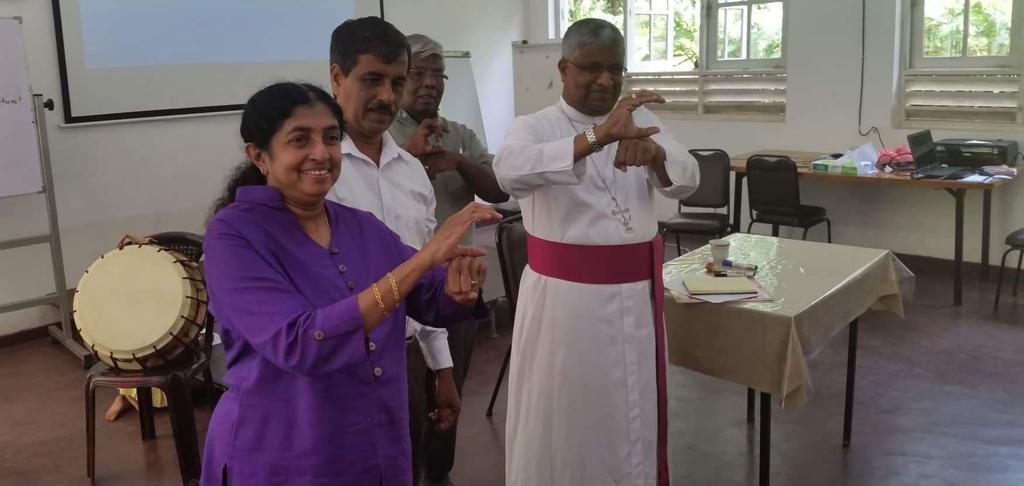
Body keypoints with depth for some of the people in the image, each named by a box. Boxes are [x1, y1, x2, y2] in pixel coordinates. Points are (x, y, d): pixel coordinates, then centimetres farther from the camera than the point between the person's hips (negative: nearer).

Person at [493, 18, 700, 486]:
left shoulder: (639, 124, 8)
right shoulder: (534, 127, -6)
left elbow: (686, 180, -6)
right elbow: (509, 170, -29)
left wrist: (653, 153, -30)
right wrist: (596, 138, -42)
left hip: (634, 295, 4)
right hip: (564, 296, -4)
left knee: (633, 410, 16)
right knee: (561, 412, 6)